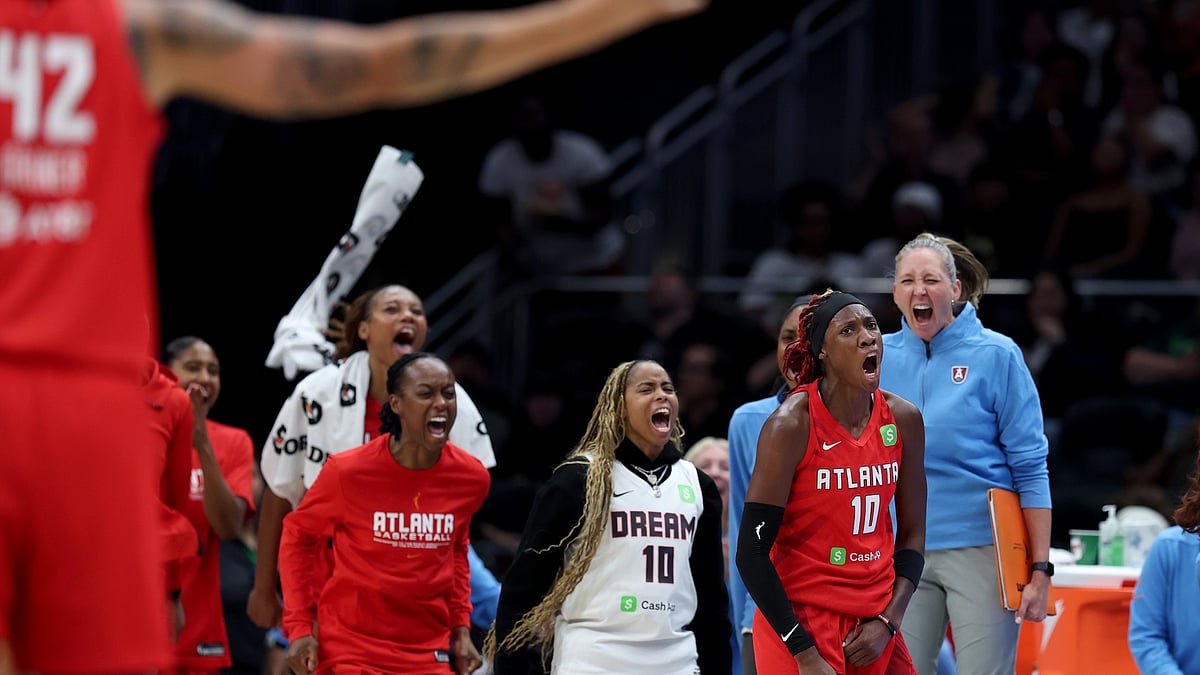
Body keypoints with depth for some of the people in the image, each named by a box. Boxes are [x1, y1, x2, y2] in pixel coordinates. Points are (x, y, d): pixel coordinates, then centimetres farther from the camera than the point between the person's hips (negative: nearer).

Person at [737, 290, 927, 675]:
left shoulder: (903, 419, 2)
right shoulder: (791, 424, -13)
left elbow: (912, 534, 11)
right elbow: (751, 553, -14)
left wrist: (888, 622, -2)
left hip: (874, 624, 5)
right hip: (800, 619, -5)